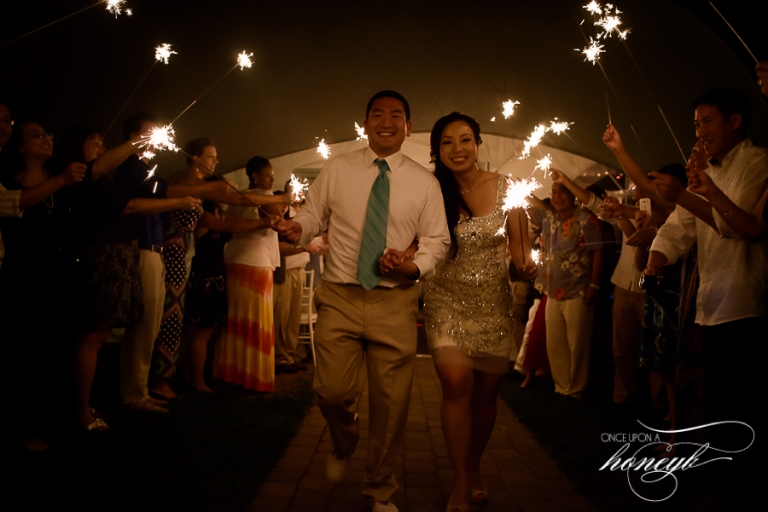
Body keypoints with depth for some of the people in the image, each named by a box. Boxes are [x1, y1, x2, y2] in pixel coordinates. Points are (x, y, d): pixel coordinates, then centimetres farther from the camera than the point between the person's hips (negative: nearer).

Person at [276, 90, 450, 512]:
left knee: (390, 402, 4)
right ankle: (343, 446, 35)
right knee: (332, 391, -5)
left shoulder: (424, 182, 5)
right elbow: (314, 214, 10)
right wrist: (297, 228, -13)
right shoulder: (337, 169, 6)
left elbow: (437, 239, 6)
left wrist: (416, 267, -14)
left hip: (395, 302, 0)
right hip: (340, 297, 0)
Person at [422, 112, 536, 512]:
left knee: (485, 393, 10)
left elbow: (520, 249, 0)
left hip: (494, 305, 1)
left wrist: (527, 266, -22)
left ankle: (474, 470, 36)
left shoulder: (506, 189, -3)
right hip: (448, 303, -1)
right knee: (457, 384, -17)